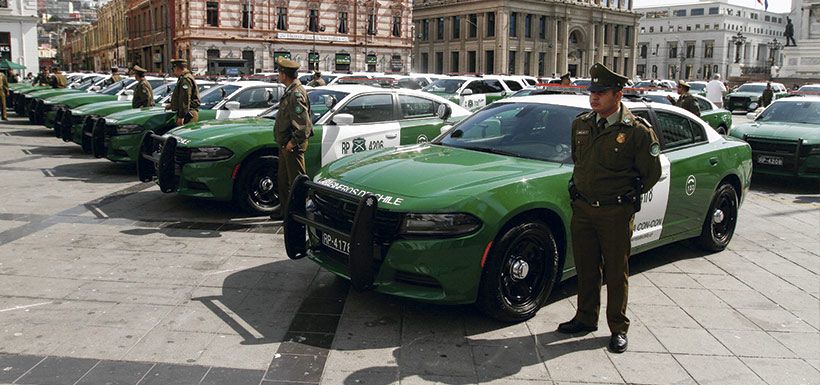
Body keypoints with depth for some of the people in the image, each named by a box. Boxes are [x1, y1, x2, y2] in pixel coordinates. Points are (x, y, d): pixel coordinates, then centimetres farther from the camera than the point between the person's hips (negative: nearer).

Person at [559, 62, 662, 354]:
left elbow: (652, 173, -3)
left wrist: (626, 197, 0)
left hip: (616, 213, -5)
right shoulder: (580, 124, 6)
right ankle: (586, 319, 31)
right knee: (585, 269, 15)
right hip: (582, 209, 5)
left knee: (616, 272, 6)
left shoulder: (637, 131, -10)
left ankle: (618, 328, 20)